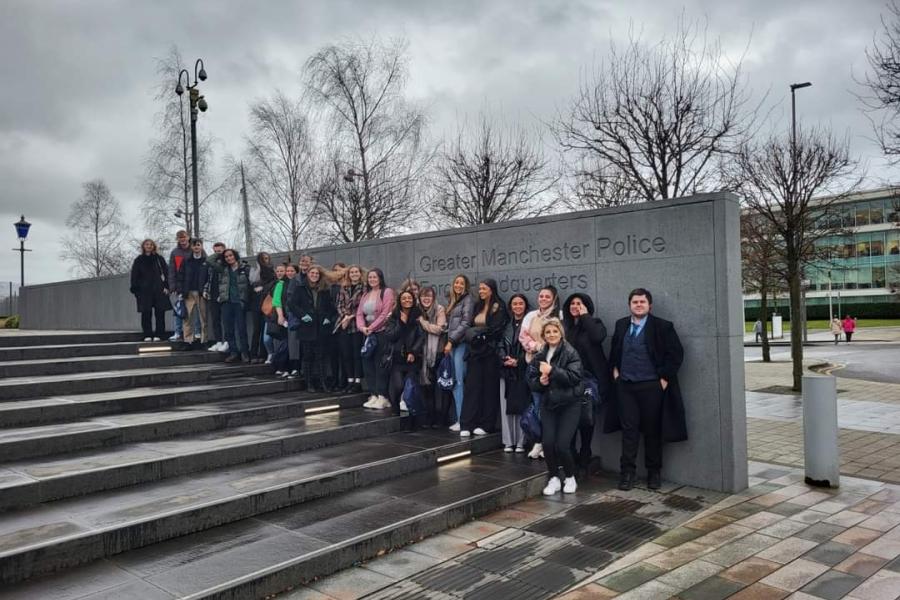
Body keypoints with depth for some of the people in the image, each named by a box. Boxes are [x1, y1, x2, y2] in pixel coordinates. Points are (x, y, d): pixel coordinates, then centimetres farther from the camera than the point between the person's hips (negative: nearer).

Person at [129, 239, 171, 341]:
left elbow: (166, 273, 7)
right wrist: (135, 290, 0)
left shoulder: (159, 259, 9)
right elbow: (134, 277, 8)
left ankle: (159, 334, 4)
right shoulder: (138, 260, 10)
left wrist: (166, 286, -4)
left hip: (159, 290, 0)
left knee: (160, 313, -2)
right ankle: (147, 335, 5)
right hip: (144, 291, 0)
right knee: (146, 314, -1)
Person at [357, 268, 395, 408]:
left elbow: (385, 313, -13)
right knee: (368, 364, 5)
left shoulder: (387, 292, -3)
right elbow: (359, 313, 10)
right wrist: (362, 327, -10)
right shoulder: (365, 295, 17)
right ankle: (373, 395, 10)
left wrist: (371, 327, -15)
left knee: (380, 365, -6)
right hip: (367, 334, 7)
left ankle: (382, 397, -2)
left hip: (381, 332, -7)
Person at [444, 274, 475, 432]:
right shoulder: (453, 301, 21)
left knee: (458, 381, -11)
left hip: (460, 343, -7)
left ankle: (461, 420, -9)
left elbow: (465, 323, -11)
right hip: (452, 344, 7)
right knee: (454, 381, 3)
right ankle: (460, 418, 5)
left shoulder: (468, 300, -2)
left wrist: (451, 341, -14)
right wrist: (447, 342, 11)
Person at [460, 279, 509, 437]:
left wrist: (479, 332, -9)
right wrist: (472, 335, -1)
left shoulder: (499, 307, -2)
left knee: (489, 387, 0)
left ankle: (486, 424, 7)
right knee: (471, 385, -1)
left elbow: (497, 329, -12)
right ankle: (467, 424, -2)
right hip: (476, 351, 5)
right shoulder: (477, 307, 19)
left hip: (490, 351, -5)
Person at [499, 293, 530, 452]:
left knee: (522, 406, -2)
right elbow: (500, 346, 11)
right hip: (506, 370, 4)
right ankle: (508, 442, 9)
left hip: (523, 372, -4)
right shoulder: (506, 325, 13)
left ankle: (520, 442, 6)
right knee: (506, 406, 2)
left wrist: (518, 361, -13)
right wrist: (505, 359, -7)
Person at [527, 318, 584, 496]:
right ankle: (554, 479, 15)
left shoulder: (570, 352, -8)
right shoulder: (540, 356, 8)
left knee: (562, 445, -9)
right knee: (548, 443, -6)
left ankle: (570, 478, 17)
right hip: (548, 404, 4)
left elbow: (574, 376, -19)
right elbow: (531, 380, 11)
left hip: (569, 404, -4)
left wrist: (552, 371, -23)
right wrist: (540, 381, -10)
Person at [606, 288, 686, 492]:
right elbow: (614, 349, 23)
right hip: (625, 386, 3)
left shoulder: (662, 327, -5)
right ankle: (627, 473, 10)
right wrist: (615, 370, 13)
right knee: (628, 429, 3)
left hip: (651, 387, -3)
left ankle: (654, 473, 20)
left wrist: (665, 378, -9)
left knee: (652, 431, 7)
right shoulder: (621, 325, 7)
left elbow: (676, 354, -6)